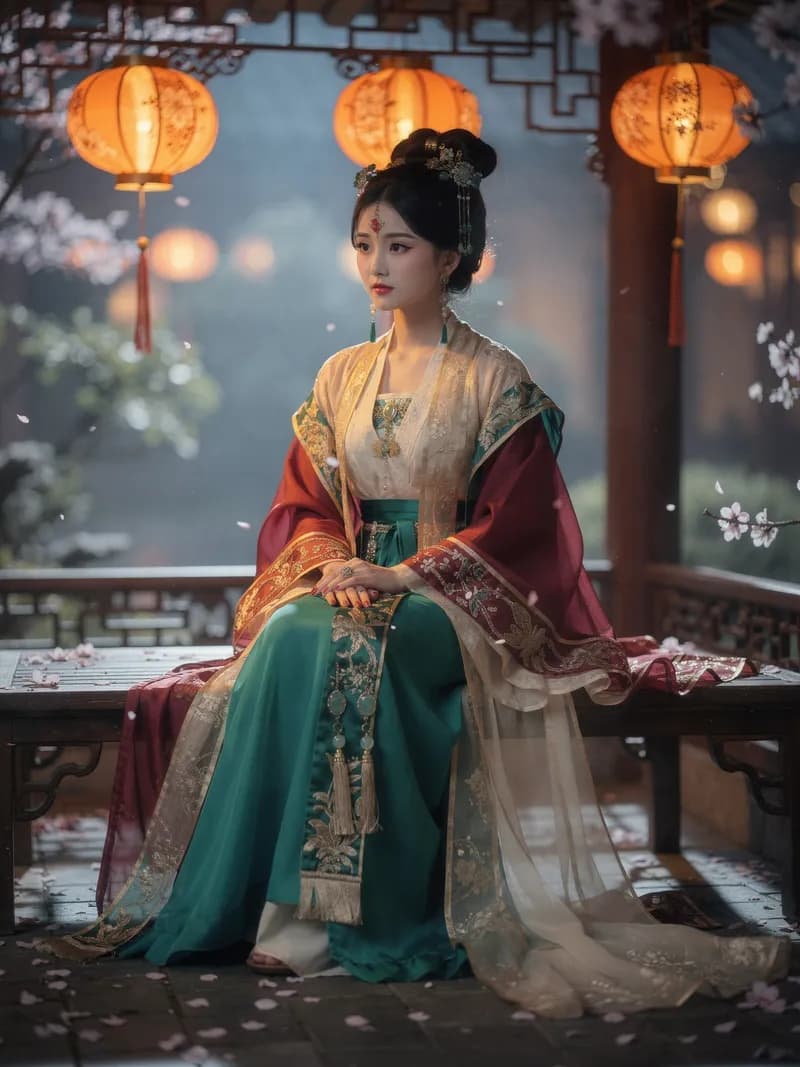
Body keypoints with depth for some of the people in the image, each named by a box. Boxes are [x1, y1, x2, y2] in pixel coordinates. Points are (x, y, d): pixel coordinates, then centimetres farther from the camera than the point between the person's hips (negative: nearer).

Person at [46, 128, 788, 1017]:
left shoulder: (496, 380, -1)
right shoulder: (342, 376, 14)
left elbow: (514, 525, -8)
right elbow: (302, 505, 11)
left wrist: (406, 576, -19)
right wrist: (332, 566, -12)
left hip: (456, 605, -4)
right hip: (347, 587, 4)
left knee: (344, 648, -35)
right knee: (287, 641, -31)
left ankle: (374, 912, -28)